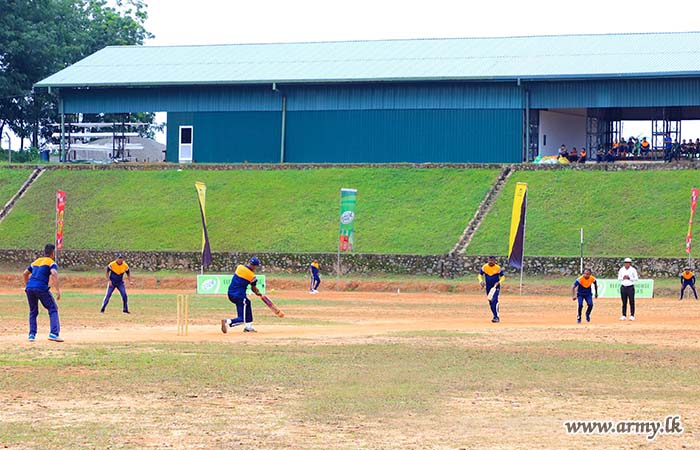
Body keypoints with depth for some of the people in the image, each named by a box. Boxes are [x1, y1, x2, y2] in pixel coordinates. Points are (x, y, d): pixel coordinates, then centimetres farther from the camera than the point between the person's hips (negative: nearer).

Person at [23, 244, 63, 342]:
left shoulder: (36, 261, 24)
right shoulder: (51, 263, 5)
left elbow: (25, 274, 28)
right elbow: (54, 274, -14)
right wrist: (58, 290, -14)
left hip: (29, 288, 6)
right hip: (41, 288, -6)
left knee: (33, 311, 21)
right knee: (53, 309, 3)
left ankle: (32, 334, 14)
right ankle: (54, 333, -11)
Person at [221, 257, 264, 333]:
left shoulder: (239, 267, 2)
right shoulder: (251, 275, -10)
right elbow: (253, 288, 3)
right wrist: (258, 293, 22)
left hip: (230, 293, 8)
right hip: (239, 296, -7)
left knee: (247, 302, 32)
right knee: (242, 319, -2)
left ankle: (248, 327, 33)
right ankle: (228, 322, -30)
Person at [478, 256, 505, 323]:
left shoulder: (498, 268, -9)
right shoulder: (484, 267, -3)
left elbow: (502, 276, 1)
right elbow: (480, 274, 9)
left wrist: (499, 282, -17)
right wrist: (481, 281, -11)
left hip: (496, 287, -4)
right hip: (488, 287, 4)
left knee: (494, 301, -21)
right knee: (490, 302, 9)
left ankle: (496, 317, -22)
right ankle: (495, 316, 25)